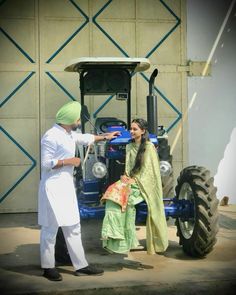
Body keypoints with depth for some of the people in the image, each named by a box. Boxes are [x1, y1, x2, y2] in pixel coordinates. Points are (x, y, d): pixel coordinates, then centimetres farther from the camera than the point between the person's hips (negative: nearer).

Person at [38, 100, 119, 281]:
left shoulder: (70, 134, 11)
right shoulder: (52, 136, -17)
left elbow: (85, 138, 31)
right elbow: (46, 163, -20)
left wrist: (105, 137, 41)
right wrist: (69, 161, -15)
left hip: (67, 185, 10)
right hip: (53, 187, -10)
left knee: (73, 227, 12)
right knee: (51, 228, -1)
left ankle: (81, 265, 20)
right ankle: (48, 267, 11)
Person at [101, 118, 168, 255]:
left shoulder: (149, 146, -3)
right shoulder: (129, 147, 17)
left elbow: (147, 169, -8)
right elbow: (128, 167, 16)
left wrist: (134, 180, -16)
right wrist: (126, 176, -4)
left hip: (143, 183, -6)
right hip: (131, 180, 6)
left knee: (120, 194, -30)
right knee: (113, 192, -24)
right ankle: (113, 237, -27)